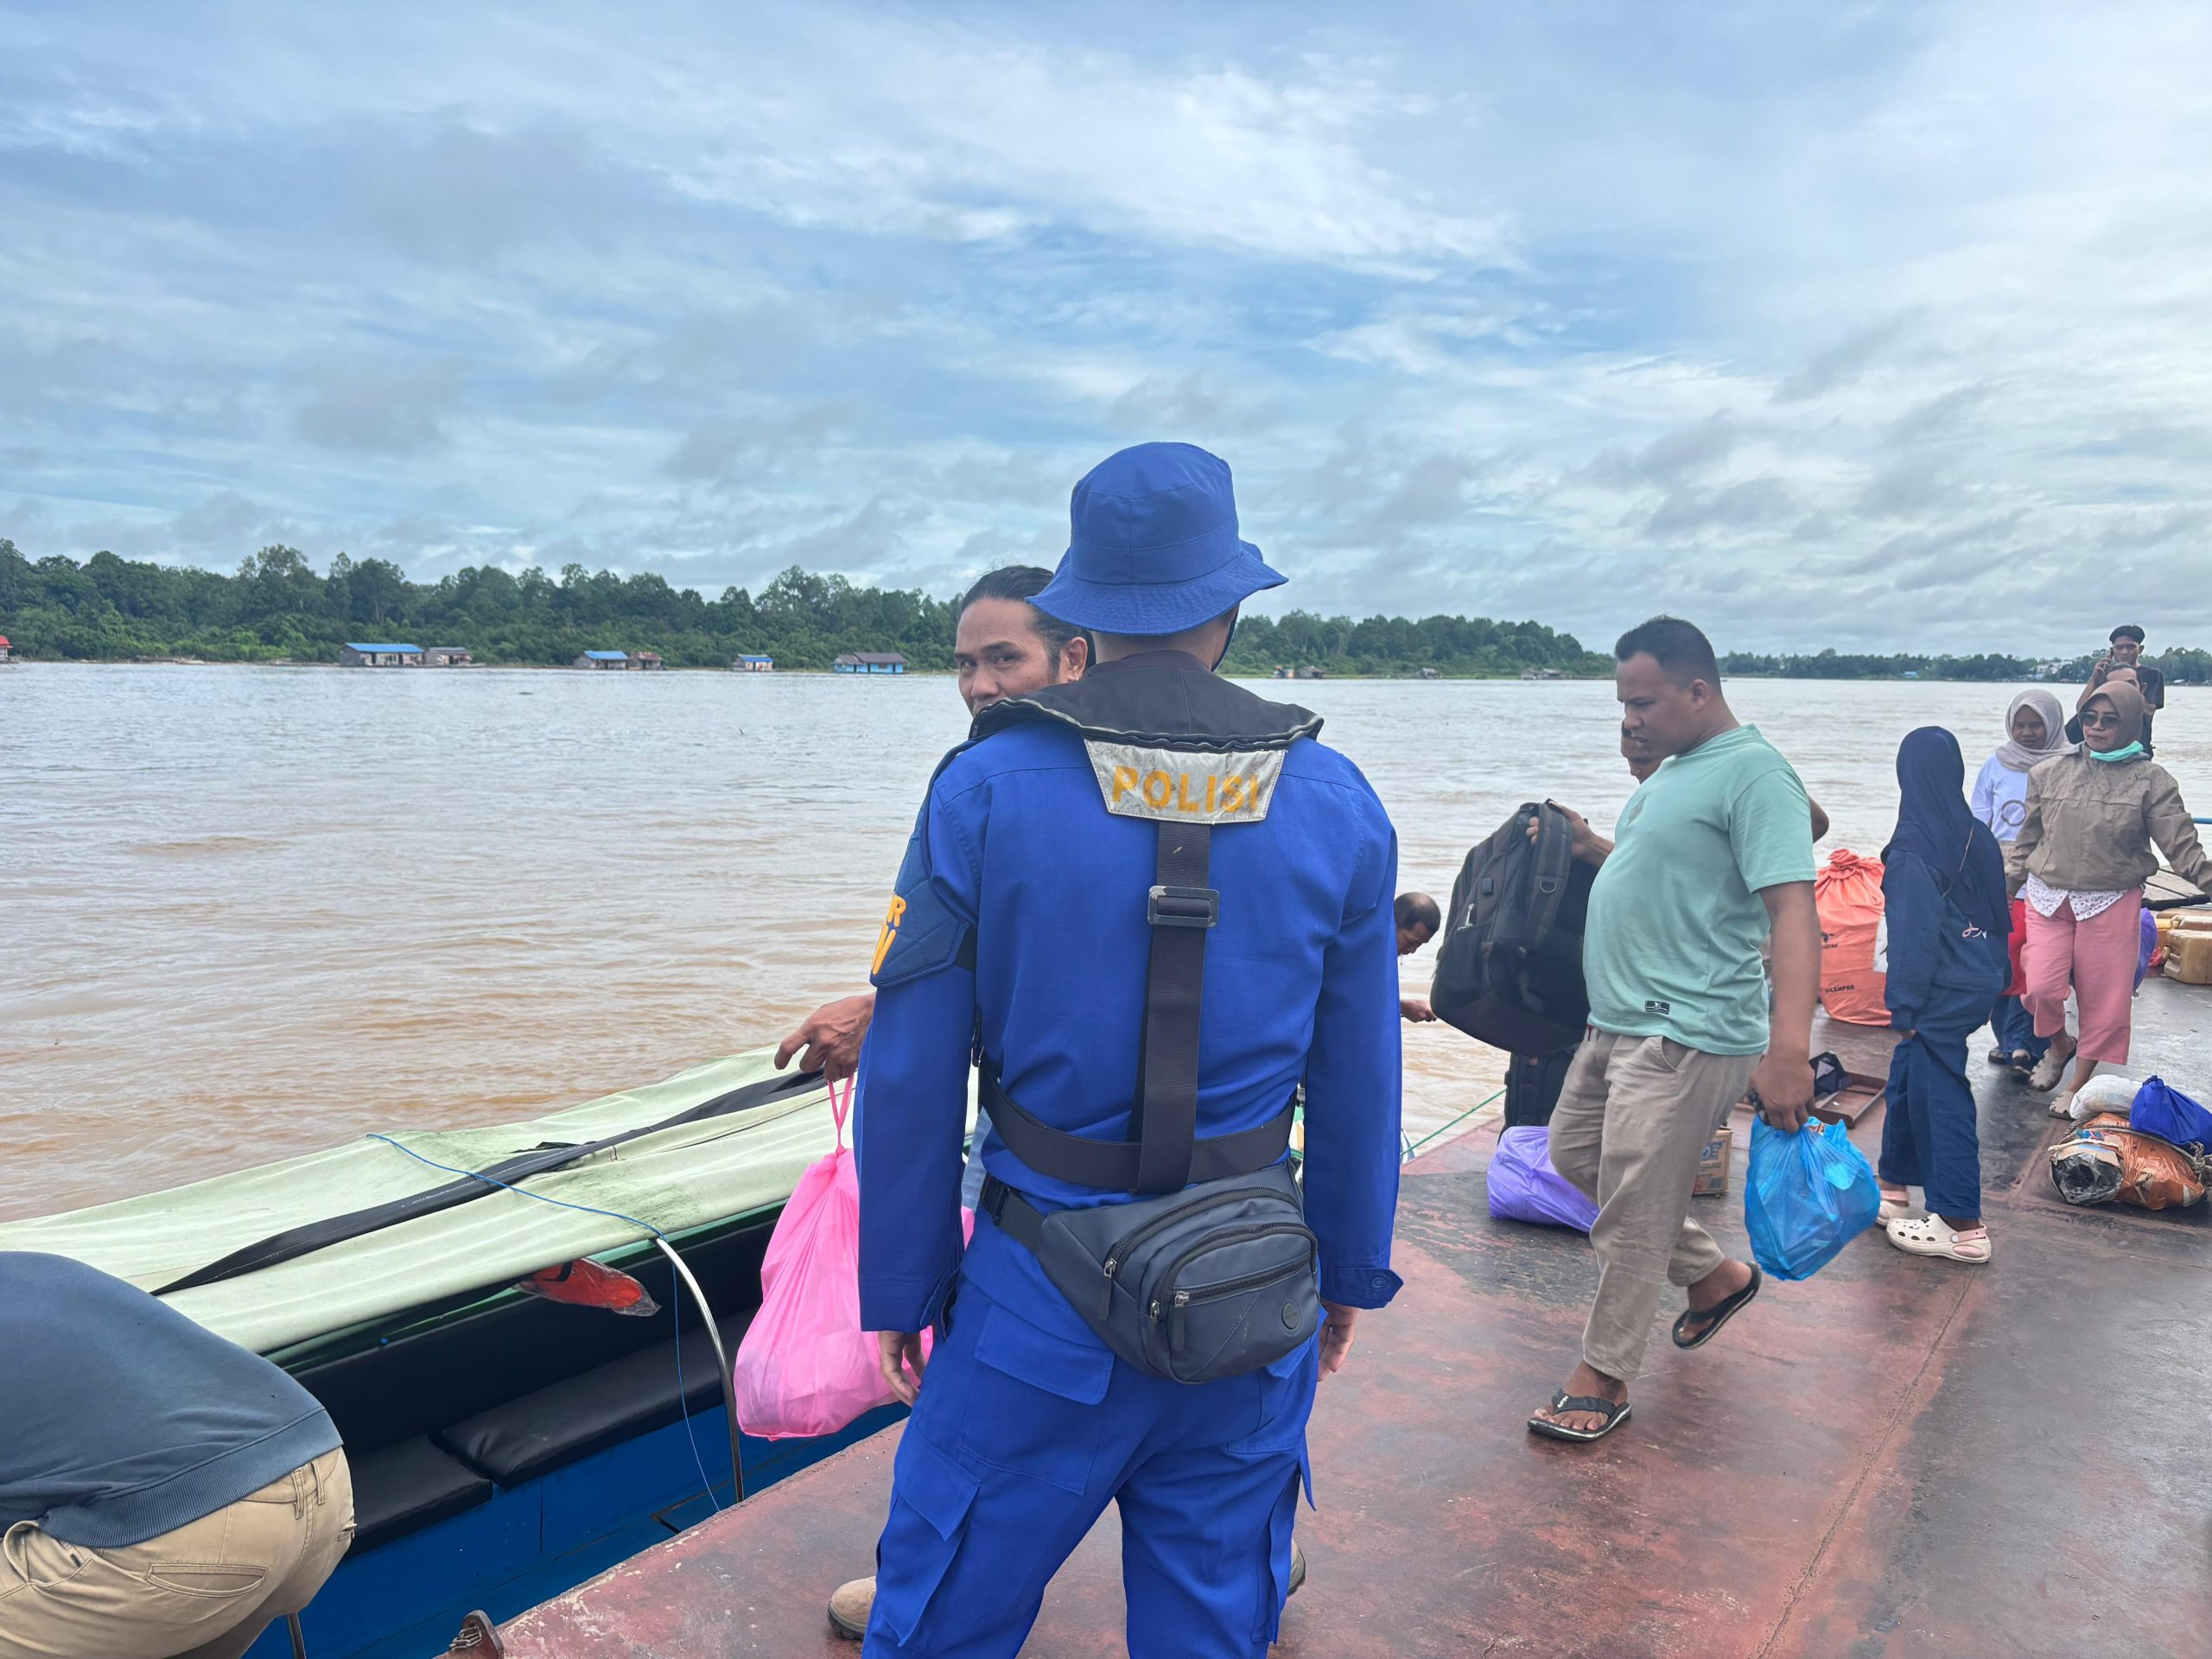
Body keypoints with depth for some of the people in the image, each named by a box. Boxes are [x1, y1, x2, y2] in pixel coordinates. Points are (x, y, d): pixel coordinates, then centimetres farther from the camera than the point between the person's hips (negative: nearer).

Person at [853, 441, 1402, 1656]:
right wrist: (1351, 1273, 15)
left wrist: (901, 1289, 5)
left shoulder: (985, 790, -11)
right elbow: (1360, 1086, 1)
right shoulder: (1337, 807, -4)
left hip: (1041, 1306, -2)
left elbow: (911, 1078, -8)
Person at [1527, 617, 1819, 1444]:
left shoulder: (1753, 772, -16)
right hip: (1615, 1024, 11)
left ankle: (1603, 1380, 16)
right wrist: (1579, 844, 17)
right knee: (1573, 1155, 21)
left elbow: (1793, 909, -26)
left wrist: (1788, 1048, -34)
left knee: (1632, 1213, -2)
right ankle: (1714, 1273, 36)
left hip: (1686, 1035, -11)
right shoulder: (1673, 770, 15)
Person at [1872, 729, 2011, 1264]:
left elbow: (1915, 933, -18)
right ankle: (1894, 1185, 32)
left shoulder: (1914, 847, -18)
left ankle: (1962, 1226, 6)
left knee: (1940, 1097, 0)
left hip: (1942, 992, -8)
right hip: (1978, 979, 8)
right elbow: (1996, 912, 12)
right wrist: (1996, 973, 21)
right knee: (1908, 1076, 19)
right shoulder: (1976, 834, 5)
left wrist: (1905, 1005, -11)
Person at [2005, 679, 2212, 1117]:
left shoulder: (2151, 780, -3)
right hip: (2048, 899, 1)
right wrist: (2004, 891, 11)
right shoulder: (2049, 773, 4)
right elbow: (2026, 841, 12)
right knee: (2040, 987, -10)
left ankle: (2079, 1084, 23)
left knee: (2104, 997, 5)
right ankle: (2060, 1045, 23)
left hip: (2111, 903, -1)